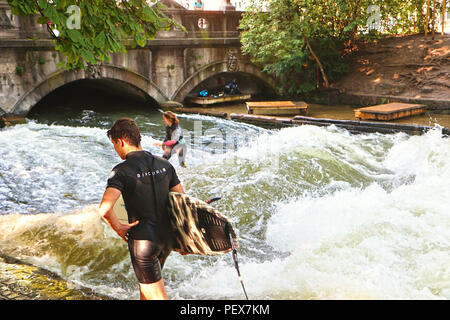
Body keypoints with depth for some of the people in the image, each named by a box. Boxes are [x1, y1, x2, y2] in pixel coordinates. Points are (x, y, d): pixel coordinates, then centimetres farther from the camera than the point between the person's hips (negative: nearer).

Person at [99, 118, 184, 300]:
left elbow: (105, 208, -30)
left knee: (157, 295, 3)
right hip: (166, 238, 7)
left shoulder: (122, 171, -16)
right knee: (145, 284, 28)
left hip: (142, 241, -7)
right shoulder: (164, 165, 3)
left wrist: (118, 227, -11)